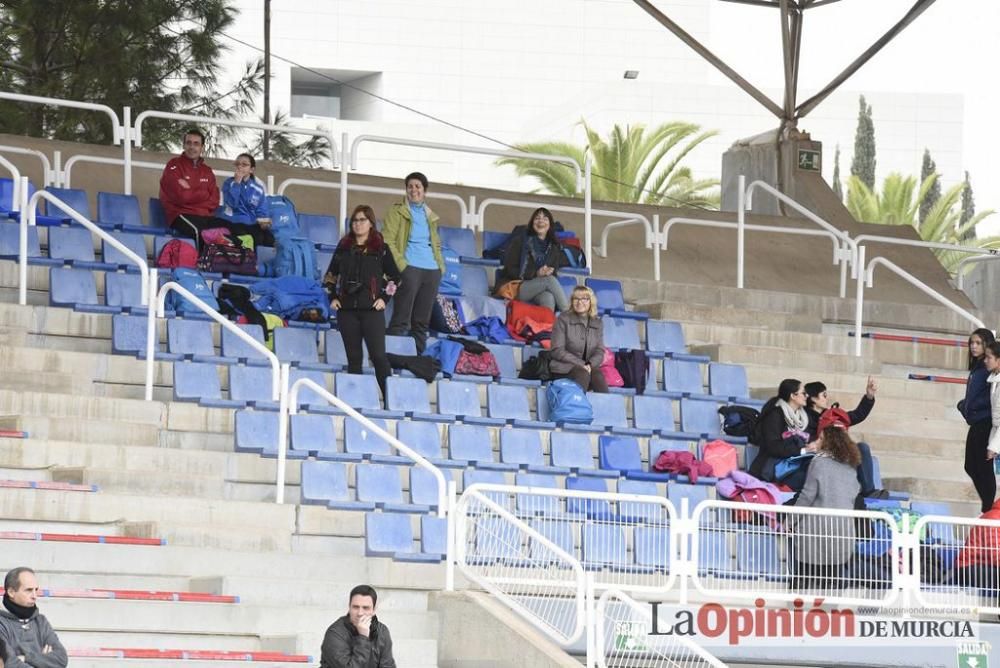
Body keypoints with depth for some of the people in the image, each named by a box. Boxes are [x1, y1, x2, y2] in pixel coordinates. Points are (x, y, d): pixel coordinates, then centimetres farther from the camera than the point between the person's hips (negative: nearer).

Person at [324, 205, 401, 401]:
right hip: (346, 310, 3)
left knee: (378, 356, -9)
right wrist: (332, 297, 7)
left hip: (372, 310, -3)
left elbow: (394, 276, 5)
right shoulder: (344, 247, 12)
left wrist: (385, 298, -4)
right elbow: (330, 275, 18)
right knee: (353, 357, 6)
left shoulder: (380, 248, 3)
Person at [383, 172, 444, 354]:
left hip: (432, 270, 6)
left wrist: (441, 264, 13)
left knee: (422, 320, 6)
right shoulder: (397, 211, 4)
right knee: (401, 319, -10)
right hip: (410, 268, -6)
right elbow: (387, 241, -5)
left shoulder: (430, 216, 21)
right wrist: (401, 266, -14)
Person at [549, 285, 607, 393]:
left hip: (587, 367, 3)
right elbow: (557, 351, -6)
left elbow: (599, 351, 7)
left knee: (598, 374, -31)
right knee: (583, 374, -35)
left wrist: (590, 364, -16)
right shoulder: (563, 319, 0)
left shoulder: (598, 323, 13)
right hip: (564, 367, -3)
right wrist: (581, 364, -16)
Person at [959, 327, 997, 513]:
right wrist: (964, 405, 4)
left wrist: (973, 407, -19)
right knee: (971, 467, 16)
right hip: (976, 423, 9)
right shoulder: (976, 367, 11)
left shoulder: (989, 368, -16)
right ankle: (988, 506, 27)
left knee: (984, 469, -2)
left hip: (985, 424, -9)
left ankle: (988, 511, 7)